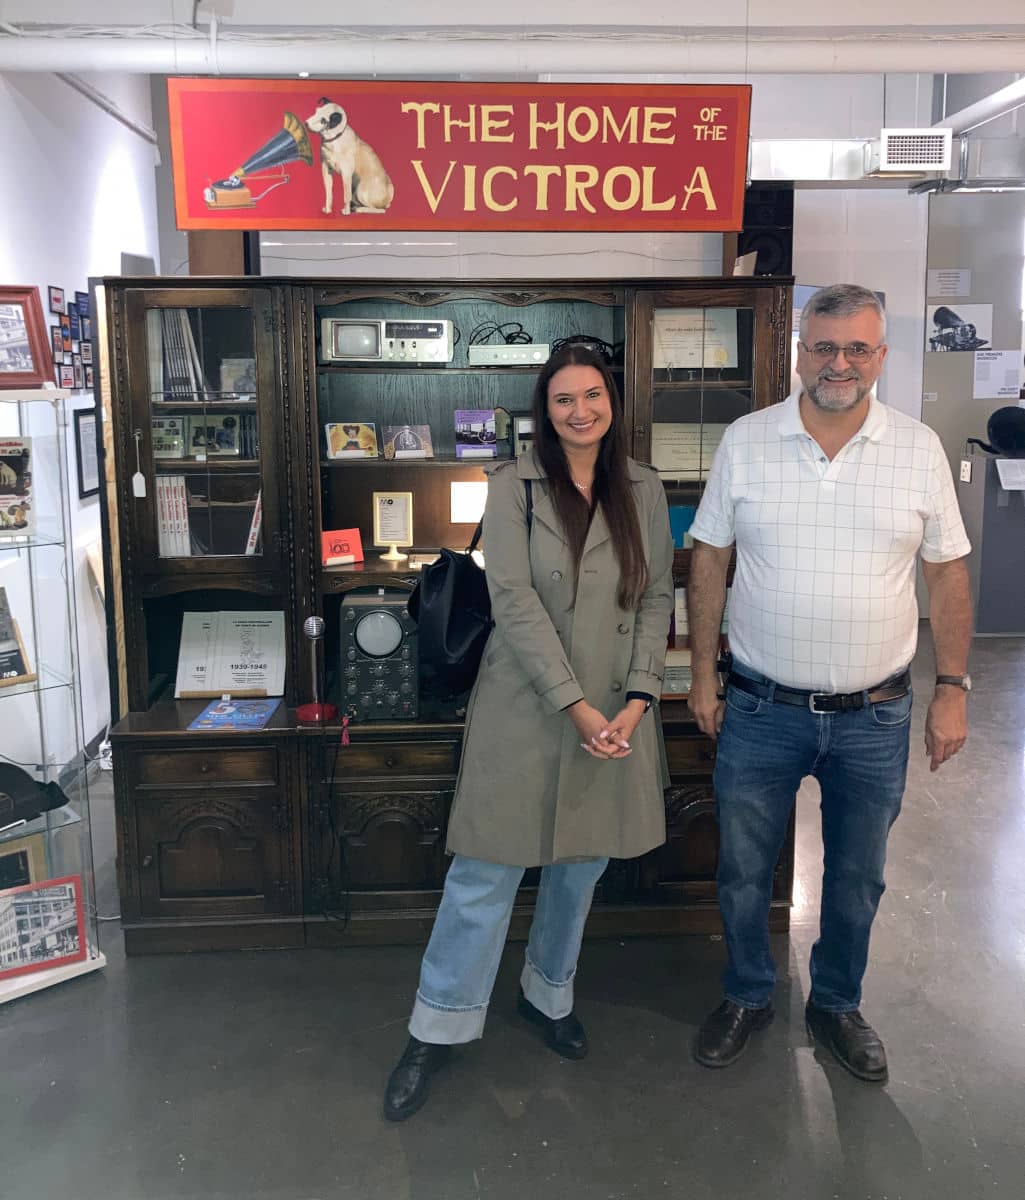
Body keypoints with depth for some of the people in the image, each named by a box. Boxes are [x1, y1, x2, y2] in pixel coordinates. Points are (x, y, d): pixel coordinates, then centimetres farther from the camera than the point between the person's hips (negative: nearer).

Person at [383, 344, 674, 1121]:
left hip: (615, 711, 4)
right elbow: (514, 600, -14)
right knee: (486, 873, 2)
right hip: (526, 706, -3)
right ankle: (438, 1029, 19)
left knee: (582, 865, 17)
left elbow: (658, 598, 3)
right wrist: (575, 704, -19)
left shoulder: (643, 489, 4)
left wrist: (637, 699, -9)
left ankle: (549, 994, 40)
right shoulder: (513, 485, -6)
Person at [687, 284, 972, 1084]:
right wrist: (704, 674, 0)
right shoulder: (746, 441, -4)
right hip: (761, 709, 0)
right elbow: (709, 563, 1)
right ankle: (748, 999, 38)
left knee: (857, 878, 17)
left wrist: (953, 688, 0)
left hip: (875, 717, 1)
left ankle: (837, 1005, 41)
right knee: (744, 871, 14)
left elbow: (948, 575, 3)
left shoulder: (919, 448, -3)